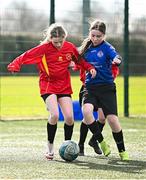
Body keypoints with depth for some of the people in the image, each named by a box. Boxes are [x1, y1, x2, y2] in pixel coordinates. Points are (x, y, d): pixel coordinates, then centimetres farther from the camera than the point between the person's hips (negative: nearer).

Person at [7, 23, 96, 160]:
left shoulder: (70, 47, -1)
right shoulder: (44, 48, -11)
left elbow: (79, 60, 15)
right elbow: (27, 56, -17)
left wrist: (90, 68, -1)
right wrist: (15, 65, -33)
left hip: (64, 86, 4)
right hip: (48, 85, -3)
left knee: (69, 117, -8)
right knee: (54, 115, -21)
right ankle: (50, 147, -2)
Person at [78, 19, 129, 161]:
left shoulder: (106, 47, -7)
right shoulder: (87, 46, 7)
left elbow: (116, 56, -28)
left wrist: (117, 60, -51)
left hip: (106, 87, -3)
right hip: (90, 86, 3)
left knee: (112, 118, -8)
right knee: (86, 110, -25)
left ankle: (122, 151, 12)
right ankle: (101, 142, -7)